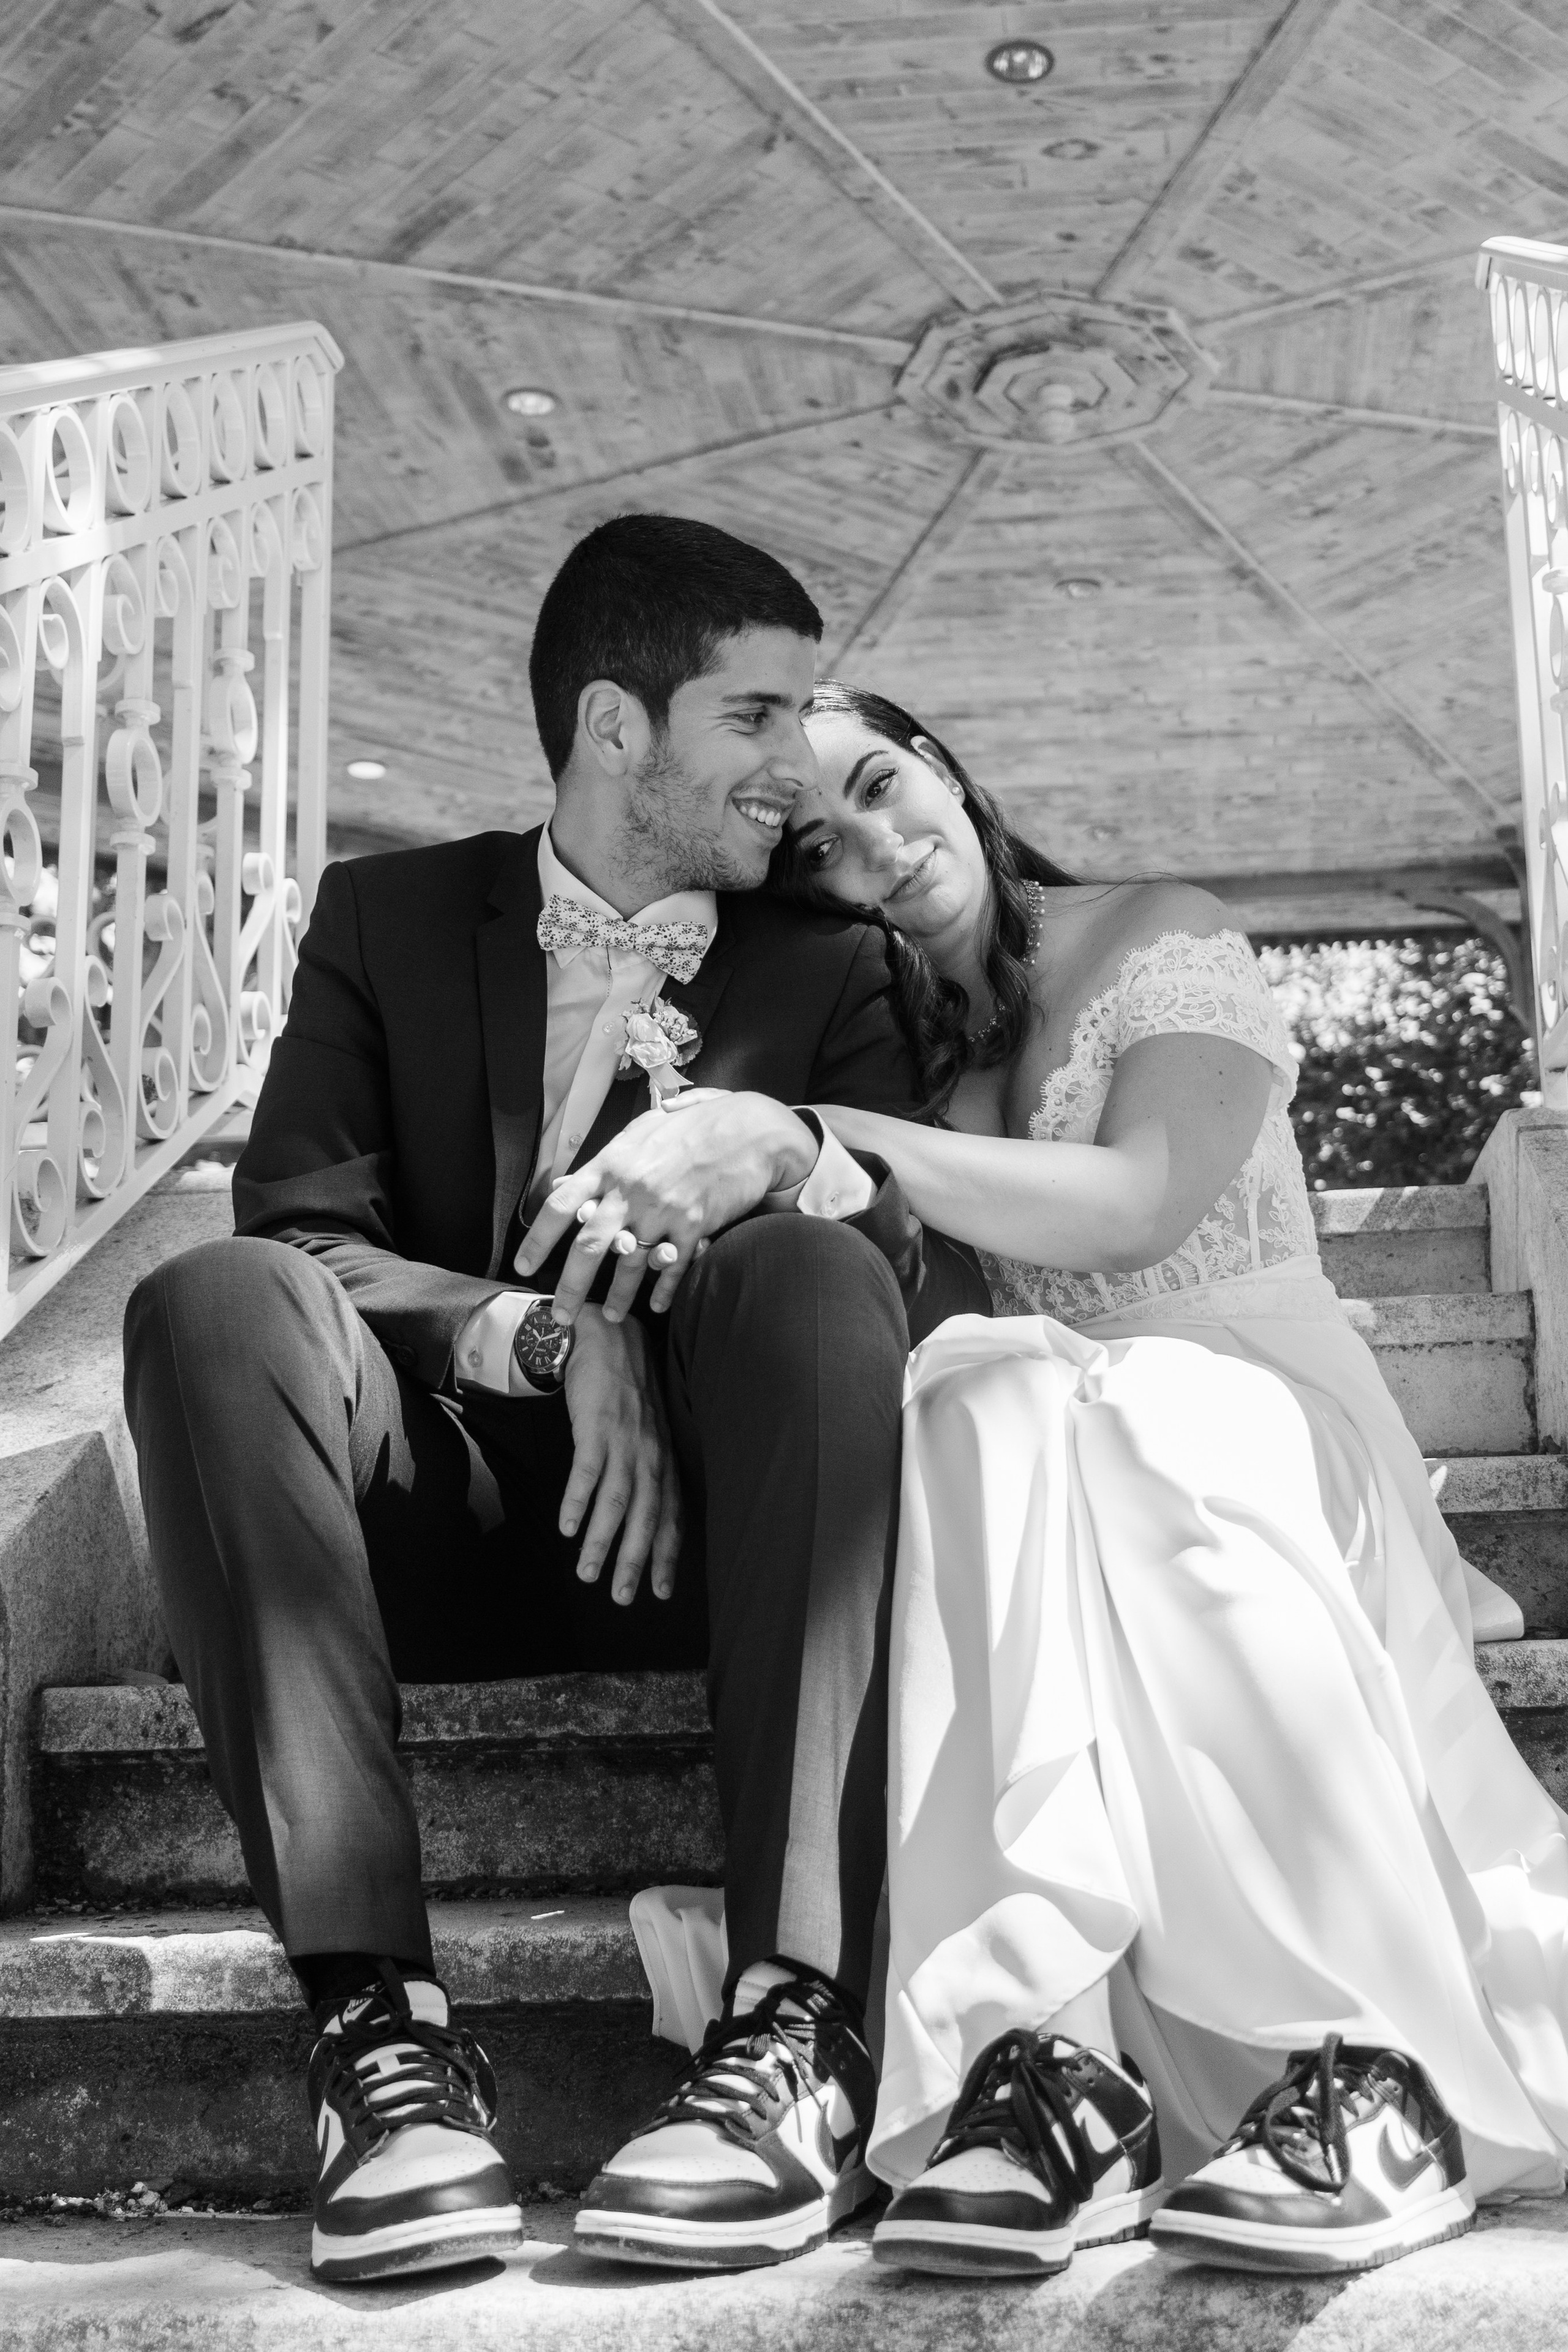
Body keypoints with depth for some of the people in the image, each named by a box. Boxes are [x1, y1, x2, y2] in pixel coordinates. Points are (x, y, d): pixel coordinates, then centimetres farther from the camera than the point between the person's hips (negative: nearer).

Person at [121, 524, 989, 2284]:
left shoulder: (826, 971, 10)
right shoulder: (388, 918, 10)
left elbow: (948, 1290, -6)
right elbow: (298, 1224, -5)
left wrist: (786, 1152, -27)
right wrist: (550, 1337, -22)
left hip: (707, 1522, 0)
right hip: (450, 1522, 1)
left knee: (809, 1267, -29)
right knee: (210, 1298, -26)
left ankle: (799, 2023, -34)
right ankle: (378, 2016, -32)